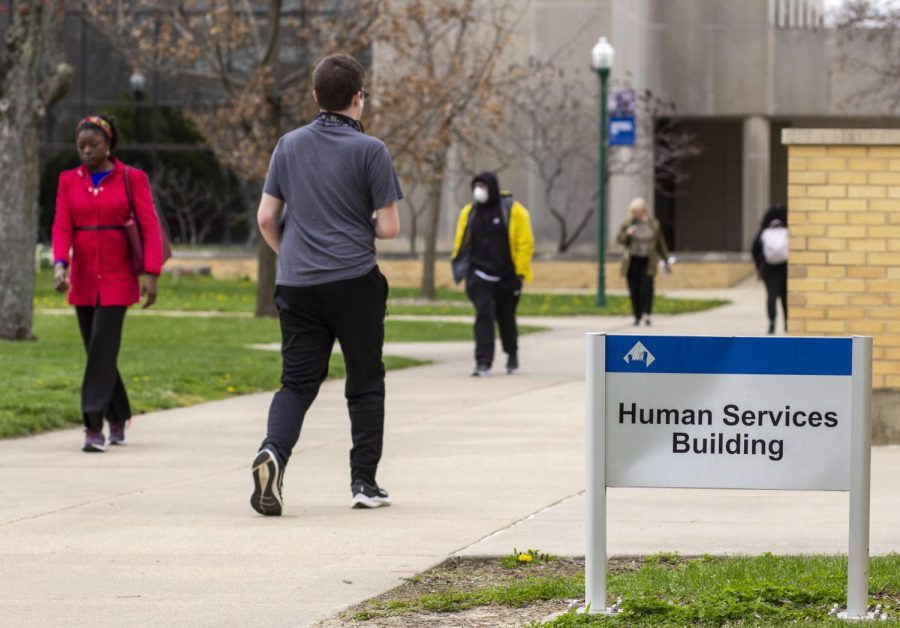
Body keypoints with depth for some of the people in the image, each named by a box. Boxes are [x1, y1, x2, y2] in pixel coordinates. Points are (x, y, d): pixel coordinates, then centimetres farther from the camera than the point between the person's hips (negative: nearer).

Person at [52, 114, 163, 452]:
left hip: (117, 278, -4)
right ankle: (118, 420, 26)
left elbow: (150, 227, -7)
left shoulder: (133, 179, -3)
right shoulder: (69, 180, 6)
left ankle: (94, 427, -17)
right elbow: (62, 227, -3)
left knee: (103, 347, -14)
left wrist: (151, 274, -15)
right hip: (83, 278, 4)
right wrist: (59, 265, -20)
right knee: (98, 352, 9)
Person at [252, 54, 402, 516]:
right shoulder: (369, 150, -6)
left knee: (298, 382, 4)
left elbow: (266, 218, 8)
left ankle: (273, 451, -23)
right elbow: (389, 227, -6)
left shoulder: (289, 146, 7)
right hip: (354, 282, -3)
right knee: (364, 383, 10)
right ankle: (364, 483, 12)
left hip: (297, 285, 3)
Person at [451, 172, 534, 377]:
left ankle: (512, 356, 36)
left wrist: (521, 272, -10)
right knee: (483, 315, -13)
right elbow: (461, 242, 12)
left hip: (506, 276, -1)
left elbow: (525, 243, -6)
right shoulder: (469, 212, 5)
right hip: (480, 275, 2)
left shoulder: (513, 211, -7)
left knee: (506, 318, 13)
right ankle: (483, 363, -15)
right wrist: (461, 268, 7)